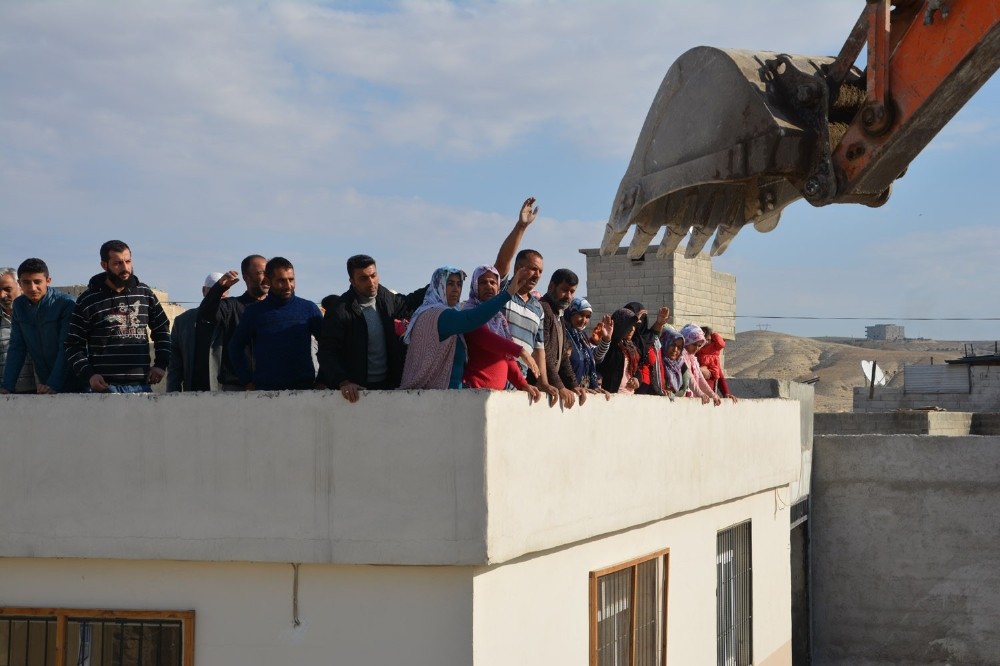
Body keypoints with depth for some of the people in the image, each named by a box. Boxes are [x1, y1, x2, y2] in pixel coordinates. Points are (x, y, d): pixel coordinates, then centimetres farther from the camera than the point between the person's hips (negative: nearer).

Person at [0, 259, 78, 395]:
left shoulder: (66, 304, -15)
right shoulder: (19, 305, 3)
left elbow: (66, 349, -19)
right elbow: (16, 348, 3)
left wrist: (54, 385, -27)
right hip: (44, 385, 5)